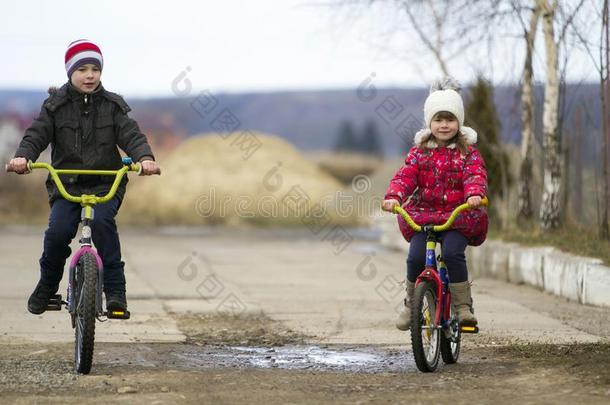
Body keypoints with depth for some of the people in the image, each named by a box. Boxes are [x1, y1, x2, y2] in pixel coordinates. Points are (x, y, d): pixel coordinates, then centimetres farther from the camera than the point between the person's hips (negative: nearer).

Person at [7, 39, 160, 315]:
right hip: (65, 184, 1)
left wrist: (144, 158, -27)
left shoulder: (113, 106, 5)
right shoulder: (55, 106, 5)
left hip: (106, 183, 0)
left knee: (101, 222, -29)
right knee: (58, 230, -20)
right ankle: (47, 285, 8)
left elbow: (131, 135, -6)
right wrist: (23, 156, -26)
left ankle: (115, 289, -20)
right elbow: (37, 134, -4)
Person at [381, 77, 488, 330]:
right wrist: (393, 197, -26)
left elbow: (476, 176, -14)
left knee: (452, 252, -28)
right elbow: (405, 176, -5)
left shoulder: (468, 152, 2)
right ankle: (411, 303, 7)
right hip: (423, 214, 2)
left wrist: (474, 194, -38)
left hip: (458, 216, -2)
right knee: (416, 256, -19)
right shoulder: (419, 152, 7)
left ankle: (463, 306, -14)